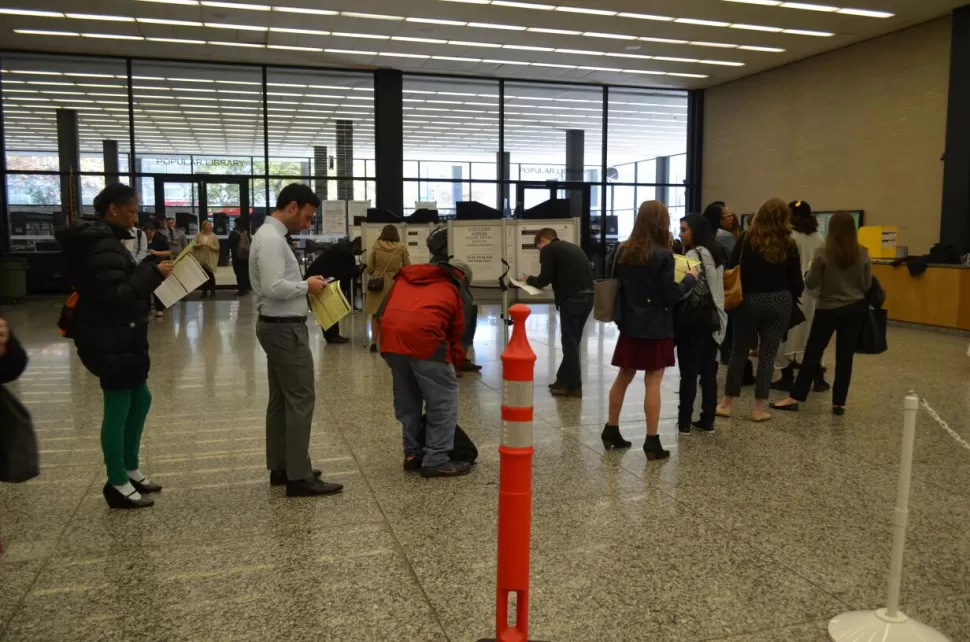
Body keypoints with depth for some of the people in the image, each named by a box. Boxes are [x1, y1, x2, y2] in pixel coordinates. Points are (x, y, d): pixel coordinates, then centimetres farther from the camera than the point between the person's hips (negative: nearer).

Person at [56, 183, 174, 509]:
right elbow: (116, 295, -25)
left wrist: (148, 268, 7)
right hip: (111, 341, -11)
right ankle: (117, 484, 11)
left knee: (140, 400, 18)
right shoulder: (103, 246, -19)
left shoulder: (101, 239, 14)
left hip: (119, 337, 11)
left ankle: (130, 470, 30)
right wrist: (153, 273, -23)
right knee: (118, 409, -1)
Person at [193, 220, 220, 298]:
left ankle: (213, 292, 2)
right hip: (201, 259, 2)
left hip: (210, 259, -2)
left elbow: (217, 248, -3)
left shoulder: (214, 236, -1)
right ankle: (204, 292, 14)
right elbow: (194, 245, 5)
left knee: (211, 276, -5)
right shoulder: (198, 235, 5)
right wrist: (199, 245, -15)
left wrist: (209, 246, -18)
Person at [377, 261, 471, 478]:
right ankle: (436, 460, 10)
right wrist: (450, 368, 32)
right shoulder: (453, 291, 26)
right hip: (423, 334, -5)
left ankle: (412, 454, 30)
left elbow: (382, 311, 30)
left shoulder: (404, 278, 36)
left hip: (390, 335, 5)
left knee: (406, 399, 21)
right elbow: (456, 338, 24)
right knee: (443, 399, 9)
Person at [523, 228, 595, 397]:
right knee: (572, 341, 17)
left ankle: (574, 386, 5)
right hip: (587, 296, 8)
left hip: (572, 299, -8)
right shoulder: (574, 248, 24)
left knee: (569, 343, 1)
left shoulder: (548, 249, 1)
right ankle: (563, 380, 25)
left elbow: (545, 279, -5)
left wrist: (529, 280, 15)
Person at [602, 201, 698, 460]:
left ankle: (611, 430, 24)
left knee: (623, 378, 16)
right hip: (655, 328, -6)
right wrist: (690, 278, 0)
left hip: (629, 324, 6)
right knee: (653, 382, -1)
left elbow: (616, 282, 12)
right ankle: (652, 442, 3)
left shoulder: (623, 250, 3)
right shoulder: (663, 255, -15)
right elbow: (670, 295, -14)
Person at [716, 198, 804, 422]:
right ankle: (759, 408, 8)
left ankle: (727, 404, 13)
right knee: (767, 354, 5)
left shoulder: (746, 239, -3)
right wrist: (791, 299, 20)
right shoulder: (788, 245, -2)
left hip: (749, 300, 0)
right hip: (779, 301, 0)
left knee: (739, 351, 9)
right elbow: (796, 281, 0)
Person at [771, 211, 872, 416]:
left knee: (813, 353, 4)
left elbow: (811, 283, -8)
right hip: (855, 308, 3)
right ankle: (839, 403, 12)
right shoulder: (863, 253, -3)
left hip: (829, 309, -3)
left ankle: (795, 398, 7)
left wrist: (811, 271, 11)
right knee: (845, 356, 7)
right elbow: (867, 285, 3)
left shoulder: (823, 253, -13)